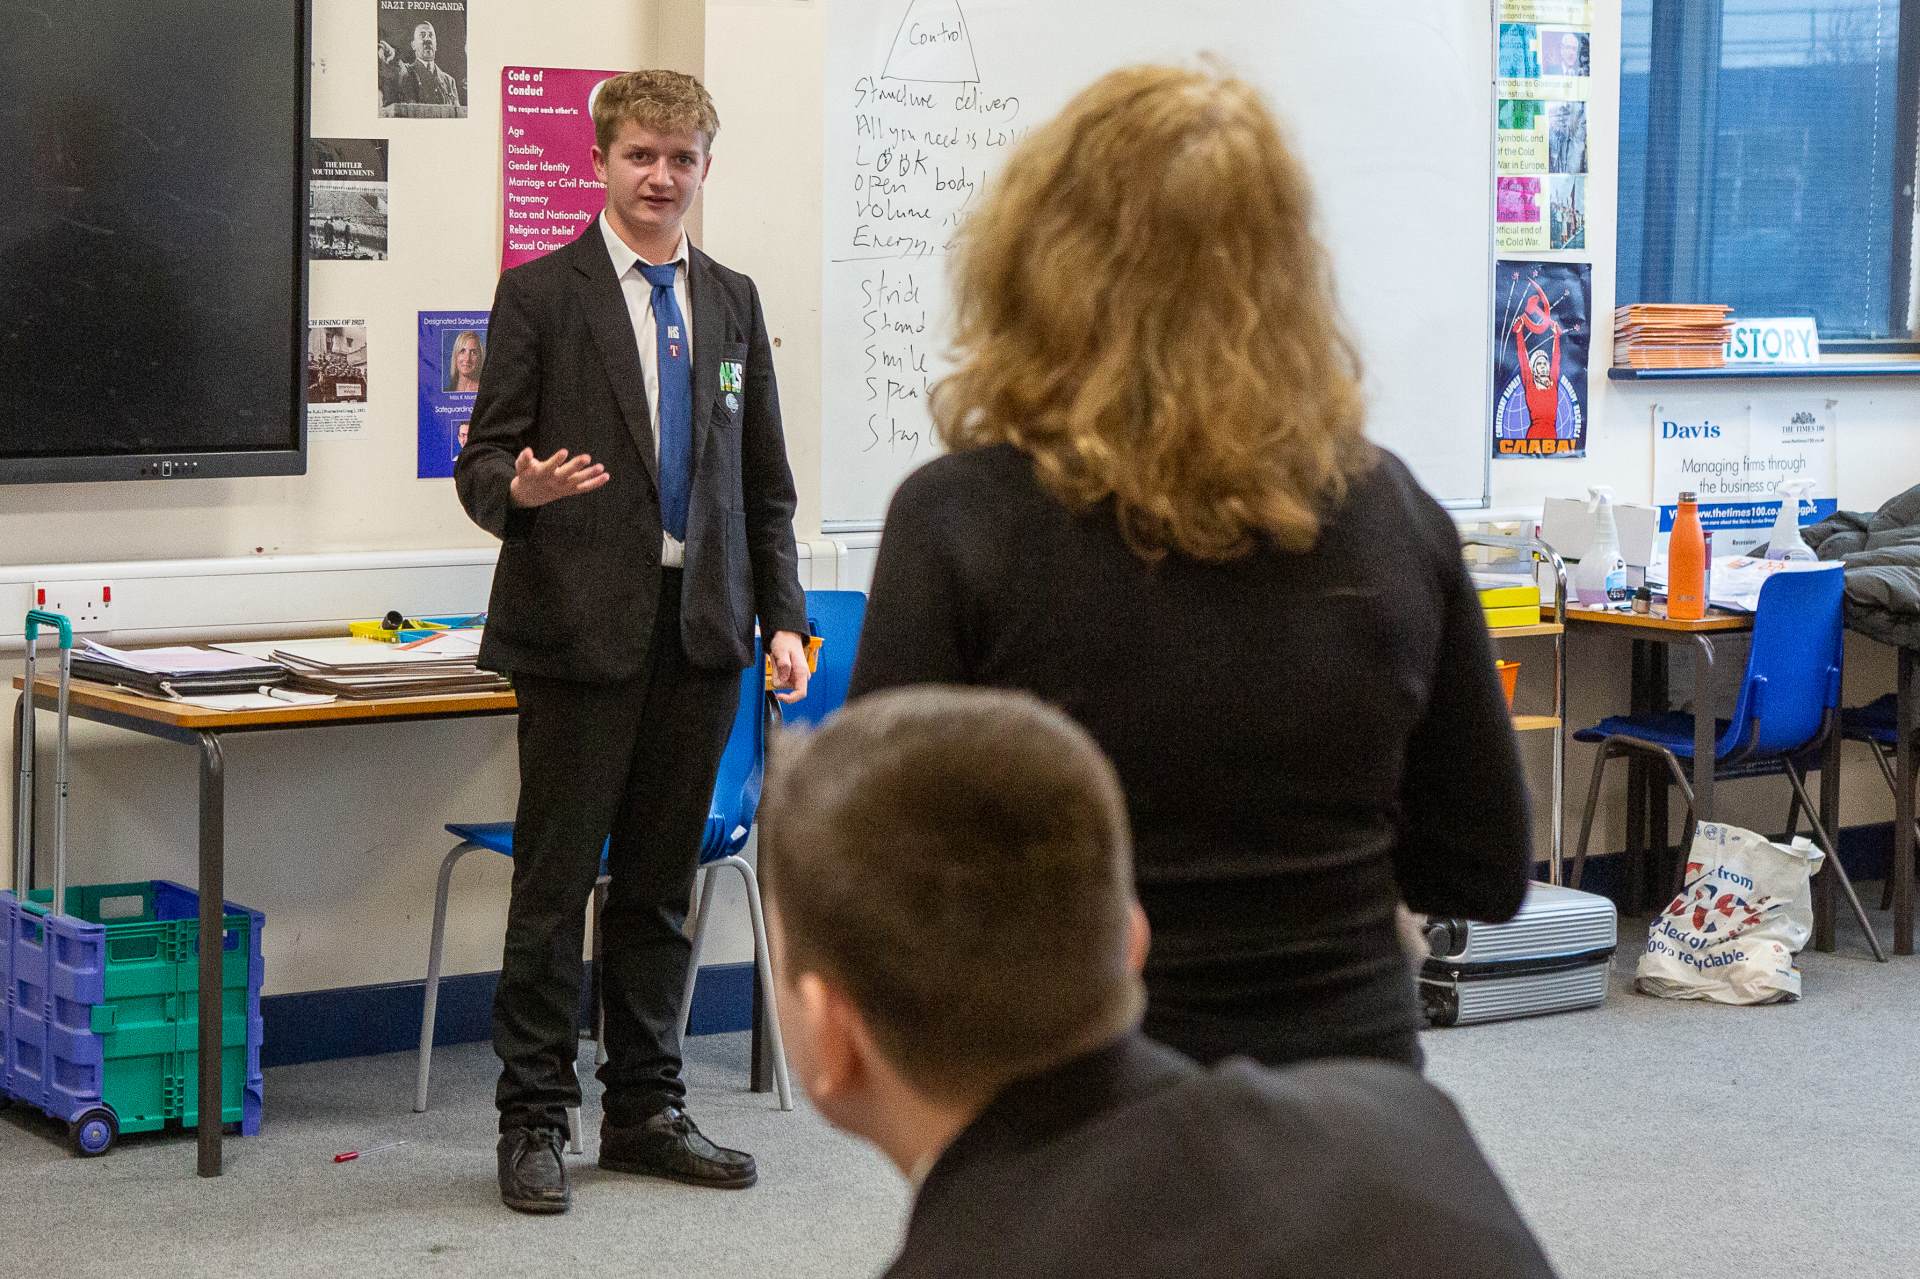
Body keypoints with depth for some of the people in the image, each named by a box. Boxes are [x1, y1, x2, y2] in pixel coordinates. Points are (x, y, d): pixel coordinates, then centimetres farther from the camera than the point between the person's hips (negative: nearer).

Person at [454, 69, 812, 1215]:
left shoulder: (733, 302, 14)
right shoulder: (539, 295, -1)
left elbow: (766, 482, 15)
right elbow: (484, 457, -3)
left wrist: (783, 616, 7)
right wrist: (518, 489, -26)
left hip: (701, 629, 4)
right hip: (581, 628, -4)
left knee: (661, 882, 10)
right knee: (556, 882, -1)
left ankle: (647, 1111, 19)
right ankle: (534, 1120, 8)